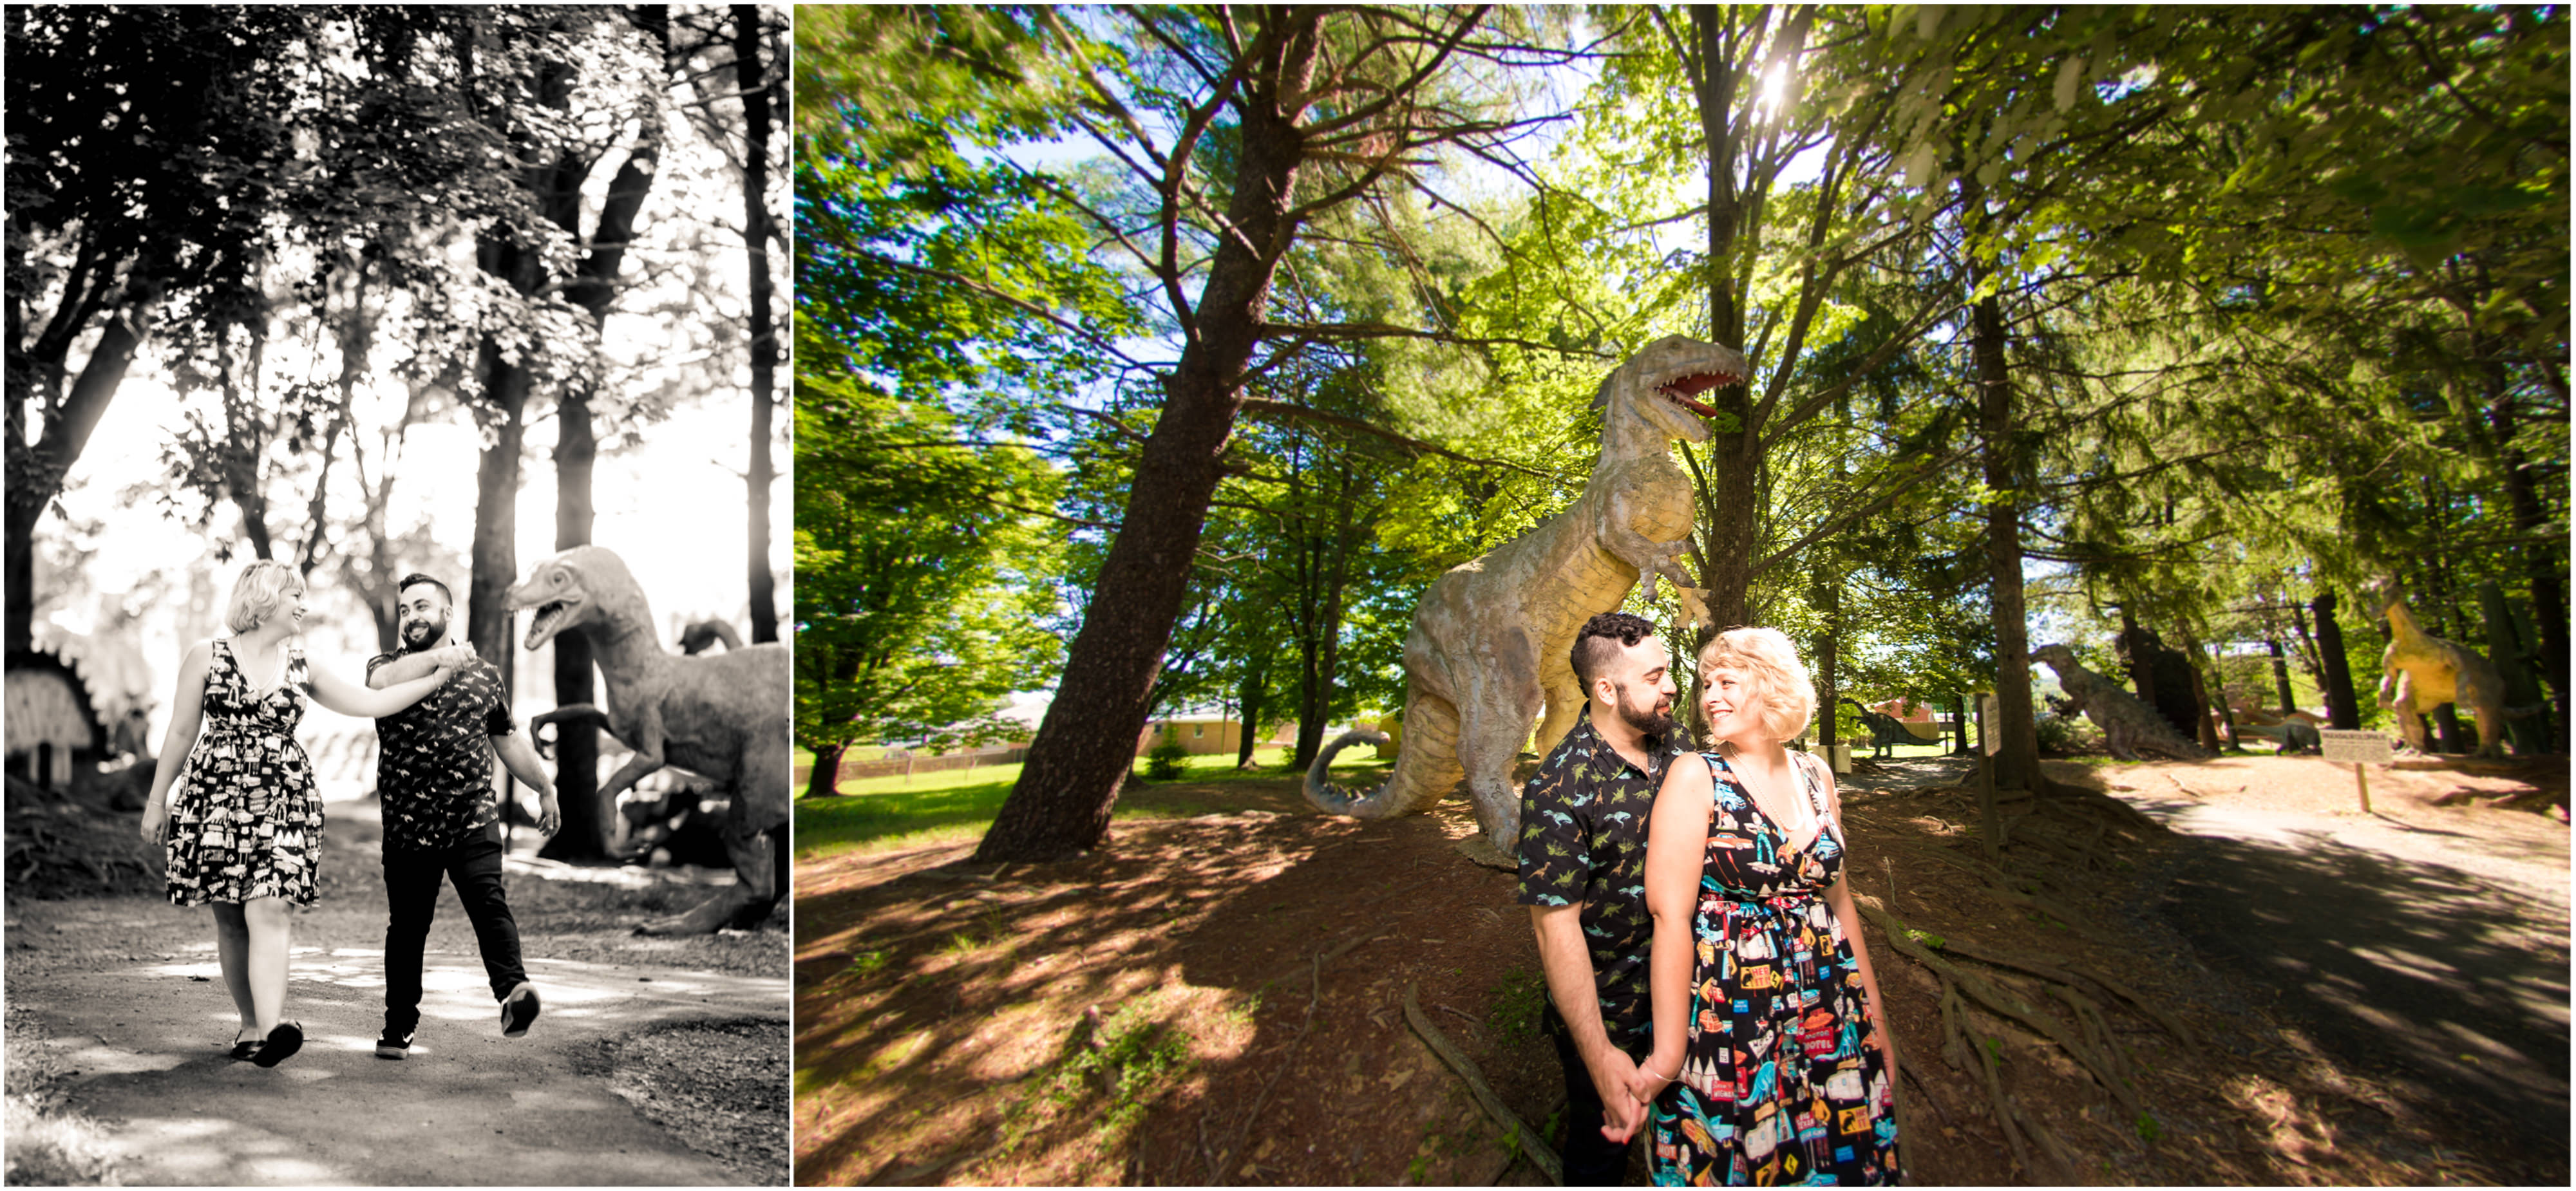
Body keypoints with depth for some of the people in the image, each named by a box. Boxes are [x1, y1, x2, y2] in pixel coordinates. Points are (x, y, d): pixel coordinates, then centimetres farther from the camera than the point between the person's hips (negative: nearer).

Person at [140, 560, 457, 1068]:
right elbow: (181, 733, 7)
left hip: (282, 804, 1)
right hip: (215, 799, -1)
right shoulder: (207, 656, 4)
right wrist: (157, 801, 8)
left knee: (268, 913, -10)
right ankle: (250, 1023, 15)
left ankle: (270, 1028, -19)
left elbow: (371, 702, 12)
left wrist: (438, 677, 9)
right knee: (230, 921, 4)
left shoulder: (301, 668, 12)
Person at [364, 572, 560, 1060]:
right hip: (408, 824, 0)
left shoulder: (482, 672, 11)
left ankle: (513, 993, -32)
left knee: (488, 901, -19)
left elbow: (508, 739, 21)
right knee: (407, 927, 10)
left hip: (474, 819, 0)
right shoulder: (386, 666, 6)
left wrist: (546, 788, 24)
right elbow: (382, 682, -22)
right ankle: (399, 1029, 23)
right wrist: (438, 657, -34)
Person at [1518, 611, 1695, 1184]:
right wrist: (1599, 1055, -26)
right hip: (1606, 1012, -6)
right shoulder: (1559, 789, -26)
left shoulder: (1676, 743, -5)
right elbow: (1556, 926, -26)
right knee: (1603, 1144, 15)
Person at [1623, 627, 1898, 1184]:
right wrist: (1669, 1051, -18)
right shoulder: (1695, 778, -11)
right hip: (1729, 1027, -4)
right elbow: (1671, 915, -16)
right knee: (1737, 1168, 9)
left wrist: (1876, 1021, 14)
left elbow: (1837, 900, 12)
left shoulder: (1815, 776, 5)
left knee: (1843, 1161, 14)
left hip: (1829, 1024, 5)